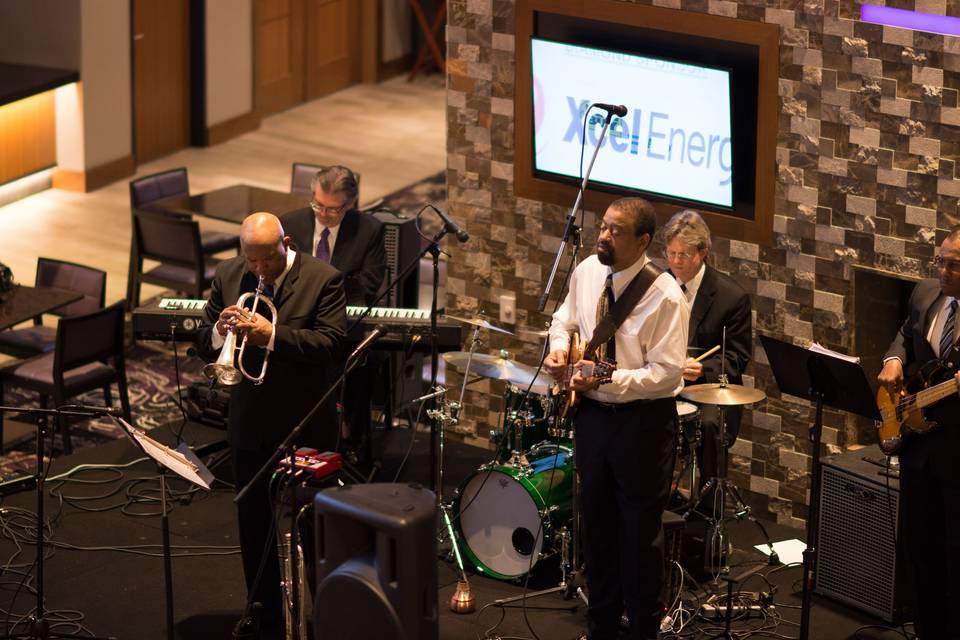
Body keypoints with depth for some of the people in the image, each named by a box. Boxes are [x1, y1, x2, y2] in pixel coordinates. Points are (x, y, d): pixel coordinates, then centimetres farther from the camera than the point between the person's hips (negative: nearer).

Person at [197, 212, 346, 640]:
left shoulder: (322, 279, -11)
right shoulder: (227, 276, 2)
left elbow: (331, 345, -20)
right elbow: (203, 348, 4)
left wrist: (272, 335, -31)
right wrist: (219, 331, -20)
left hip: (305, 429, -4)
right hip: (249, 428, 4)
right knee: (255, 532, 10)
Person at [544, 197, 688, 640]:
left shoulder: (665, 296, -20)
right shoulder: (586, 272, 0)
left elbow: (667, 372, -22)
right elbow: (564, 320, 18)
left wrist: (606, 382, -30)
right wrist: (559, 348, -3)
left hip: (643, 421, -6)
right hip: (592, 414, 7)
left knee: (640, 531, 5)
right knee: (596, 523, 18)